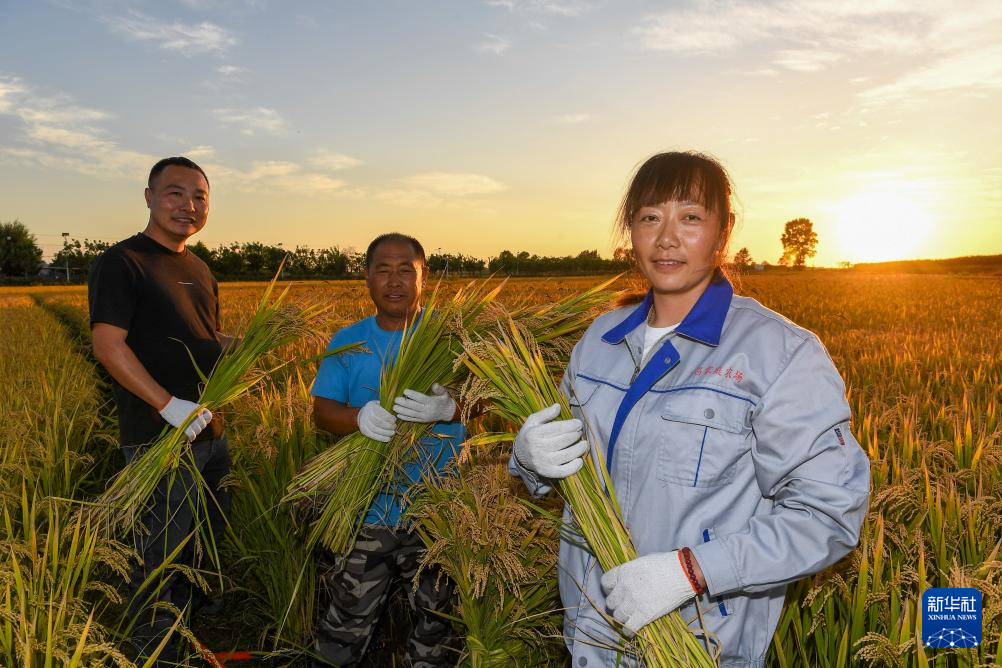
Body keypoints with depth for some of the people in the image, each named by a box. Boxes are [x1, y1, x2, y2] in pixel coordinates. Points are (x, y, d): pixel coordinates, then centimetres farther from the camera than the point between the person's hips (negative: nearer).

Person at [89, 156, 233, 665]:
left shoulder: (199, 270, 15)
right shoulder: (121, 262, -9)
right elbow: (108, 345, -18)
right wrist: (170, 405, -25)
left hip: (209, 432, 8)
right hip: (158, 437, -8)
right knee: (160, 558, 2)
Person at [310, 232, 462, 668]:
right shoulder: (347, 342, 4)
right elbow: (322, 410, -3)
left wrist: (447, 407, -32)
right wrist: (360, 417, -26)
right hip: (369, 506, 1)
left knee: (436, 615, 16)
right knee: (349, 618, 7)